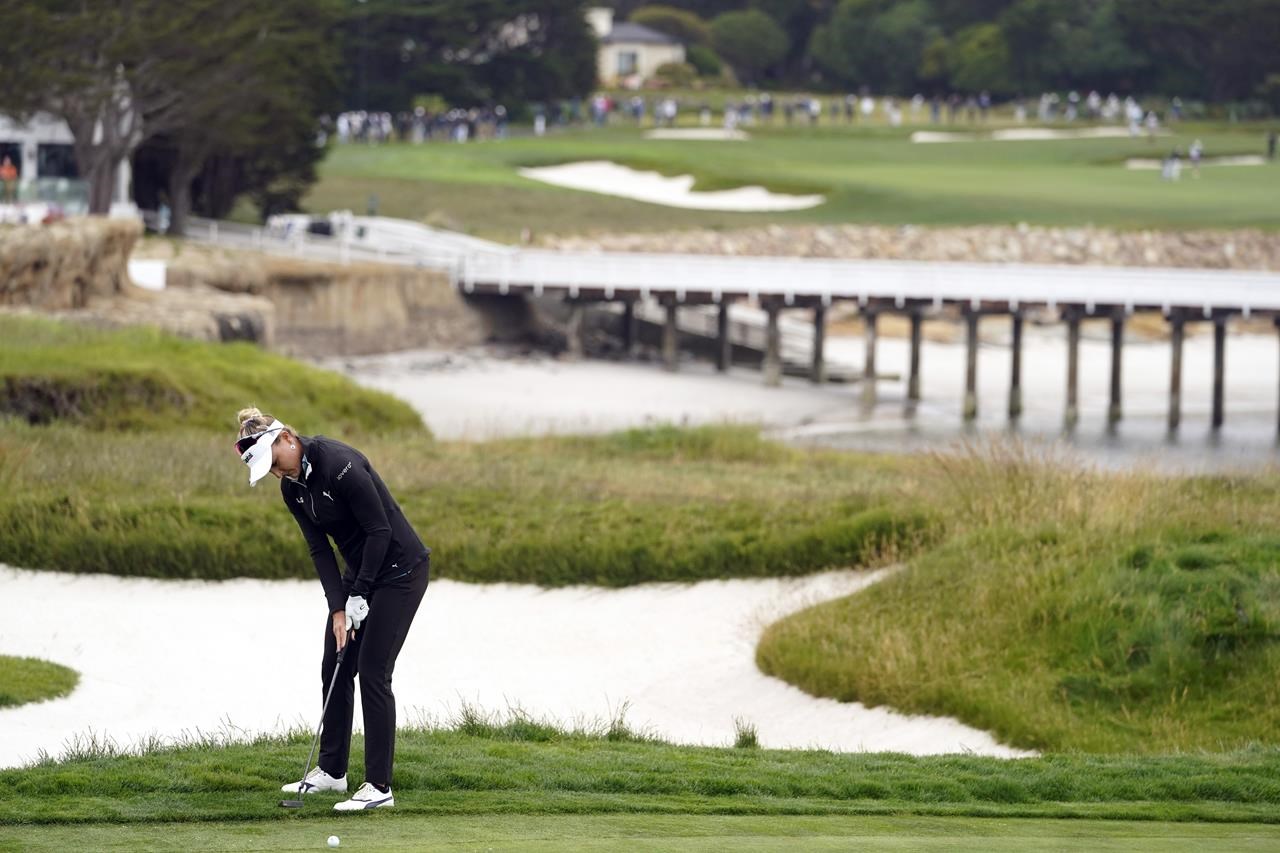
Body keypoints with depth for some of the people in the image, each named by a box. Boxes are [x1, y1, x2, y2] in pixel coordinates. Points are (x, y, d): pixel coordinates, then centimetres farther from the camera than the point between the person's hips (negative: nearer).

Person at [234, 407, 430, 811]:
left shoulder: (338, 463, -26)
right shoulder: (292, 487, 1)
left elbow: (379, 530, -23)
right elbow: (319, 549, 3)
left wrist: (357, 597, -18)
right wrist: (337, 609, -8)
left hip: (400, 567, -8)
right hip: (360, 568, 8)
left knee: (372, 671, -9)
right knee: (334, 667, 11)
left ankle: (379, 786, -5)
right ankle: (332, 769, 25)